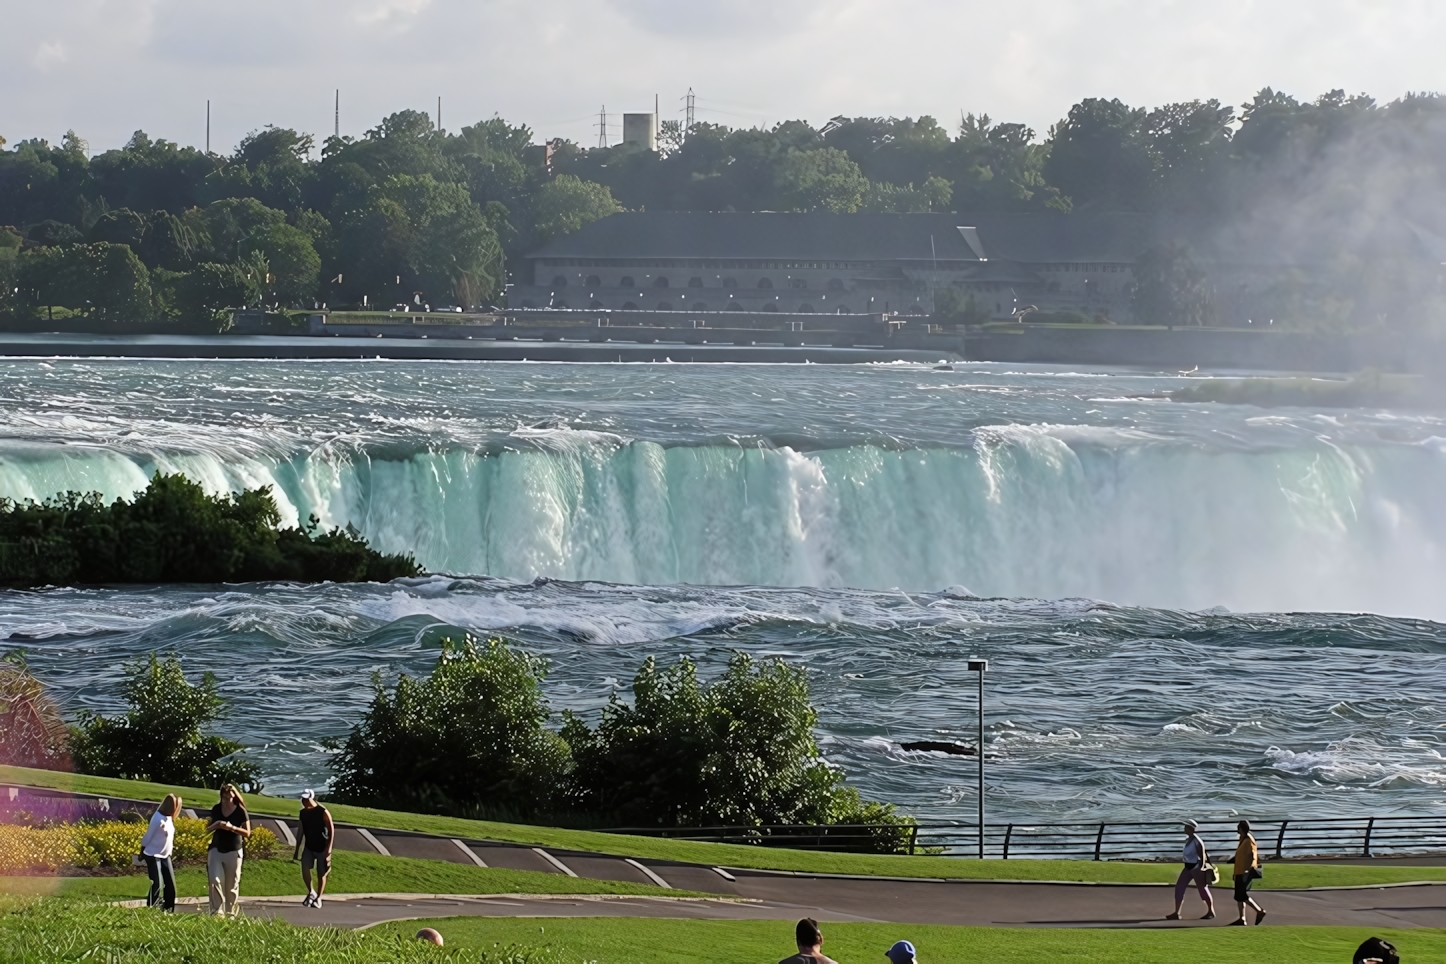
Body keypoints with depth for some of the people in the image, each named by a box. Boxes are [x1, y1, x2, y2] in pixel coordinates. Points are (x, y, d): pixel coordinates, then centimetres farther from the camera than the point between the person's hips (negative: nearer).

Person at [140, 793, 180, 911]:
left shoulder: (169, 818, 4)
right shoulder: (158, 818, -21)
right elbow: (148, 836, -13)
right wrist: (142, 853, -6)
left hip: (165, 856, 8)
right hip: (153, 855, -8)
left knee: (171, 884, 7)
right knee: (157, 885, -10)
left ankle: (168, 910, 15)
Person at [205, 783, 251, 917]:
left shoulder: (241, 812, -6)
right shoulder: (216, 809, 4)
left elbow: (247, 833, -6)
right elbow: (208, 828, 12)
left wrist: (232, 828, -22)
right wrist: (215, 825, -11)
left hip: (233, 851, -2)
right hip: (216, 849, 2)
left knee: (231, 885, 2)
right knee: (215, 880, -12)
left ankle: (230, 913, 12)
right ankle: (217, 911, -11)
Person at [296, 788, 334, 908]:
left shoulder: (323, 812, -13)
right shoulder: (303, 813, 4)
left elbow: (331, 830, -12)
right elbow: (301, 830, 14)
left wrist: (329, 847, -18)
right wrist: (298, 846, 12)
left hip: (321, 848, -4)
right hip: (308, 847, 4)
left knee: (321, 874, 2)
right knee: (305, 869, -12)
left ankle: (318, 898, 13)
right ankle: (310, 892, 8)